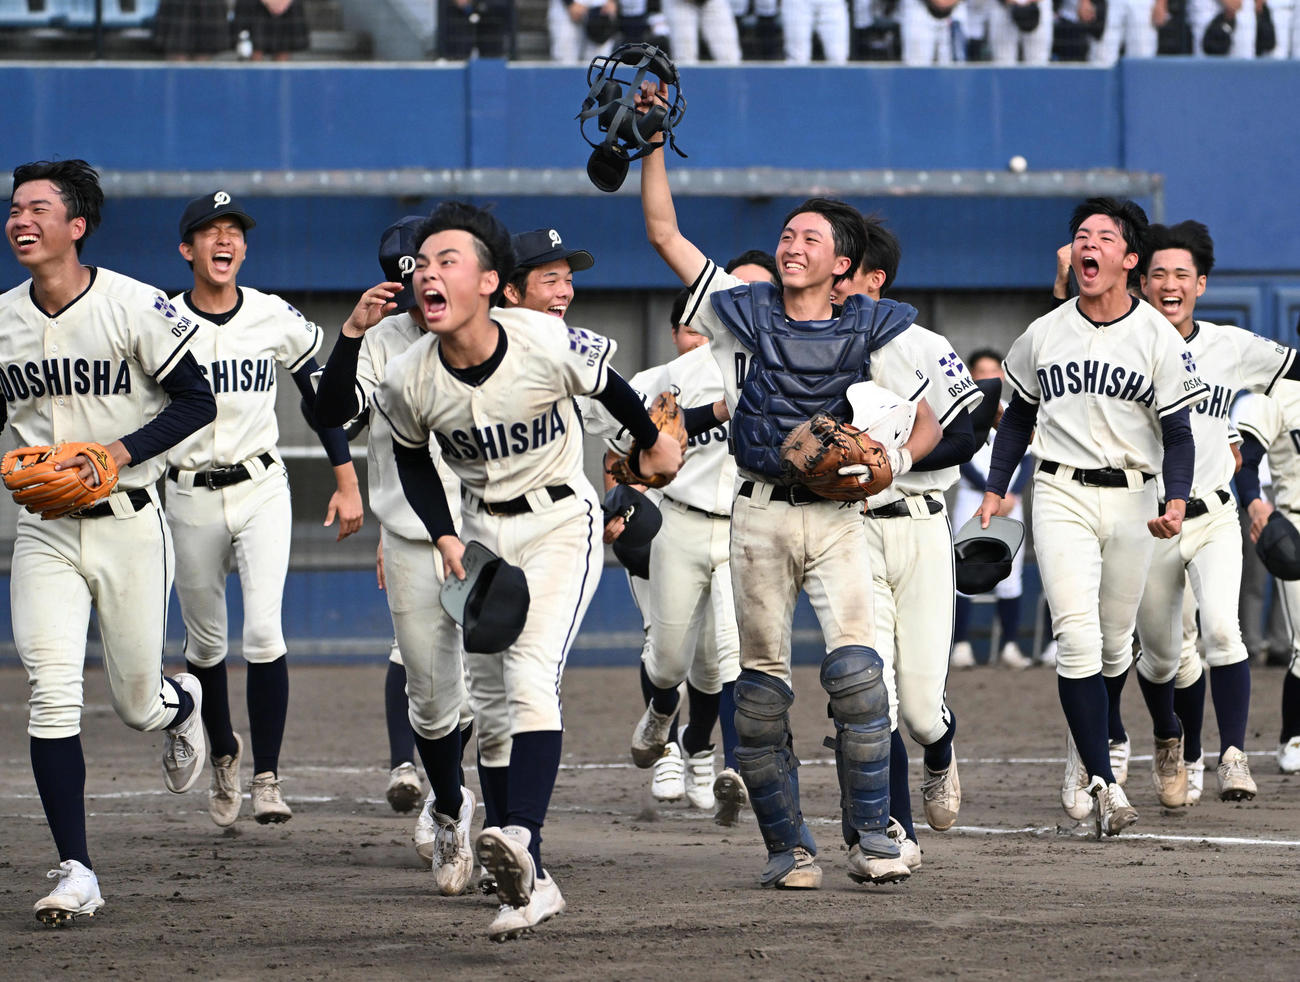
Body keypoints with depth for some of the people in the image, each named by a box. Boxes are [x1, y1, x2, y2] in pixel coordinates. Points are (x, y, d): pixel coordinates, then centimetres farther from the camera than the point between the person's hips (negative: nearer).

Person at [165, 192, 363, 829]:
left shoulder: (277, 321, -1)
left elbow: (321, 399, 9)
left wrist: (347, 483, 7)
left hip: (262, 490, -1)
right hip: (189, 495, 1)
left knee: (264, 633, -14)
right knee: (205, 641, 10)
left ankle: (266, 778, -9)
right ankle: (223, 754, 34)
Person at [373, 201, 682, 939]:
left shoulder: (549, 345, -24)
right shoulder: (410, 381, -14)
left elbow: (608, 386, -2)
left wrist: (654, 440, 16)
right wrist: (445, 536, -5)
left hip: (560, 524, -4)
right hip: (482, 532, 5)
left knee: (531, 677, -25)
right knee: (492, 710, 5)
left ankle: (523, 841, -41)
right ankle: (530, 885, 12)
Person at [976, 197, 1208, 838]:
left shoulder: (1158, 339, -2)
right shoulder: (1044, 335, 5)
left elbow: (1177, 431, -3)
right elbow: (1018, 417, 19)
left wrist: (1176, 501, -18)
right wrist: (995, 490, 13)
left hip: (1131, 499, 0)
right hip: (1061, 495, 0)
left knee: (1115, 646, 8)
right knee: (1078, 638, -15)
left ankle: (1083, 746, 36)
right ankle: (1103, 783, -17)